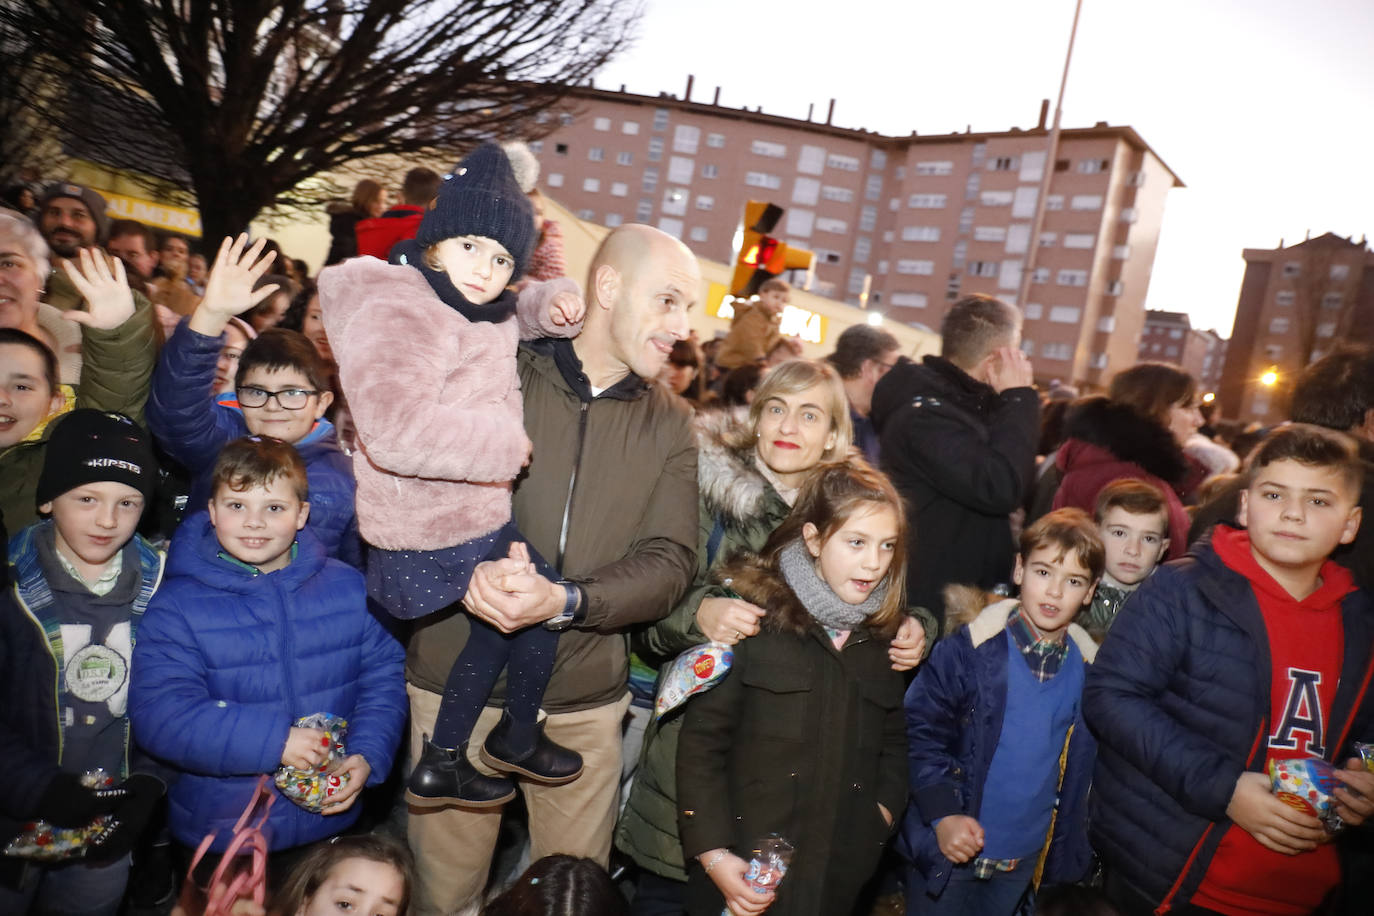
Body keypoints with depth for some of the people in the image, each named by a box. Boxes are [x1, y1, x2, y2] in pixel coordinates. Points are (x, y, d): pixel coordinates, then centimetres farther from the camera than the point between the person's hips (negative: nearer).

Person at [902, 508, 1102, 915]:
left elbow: (1081, 765, 6)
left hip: (1025, 859, 4)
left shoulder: (1087, 668, -3)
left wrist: (1067, 846, 3)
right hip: (950, 850, -3)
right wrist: (942, 814, -20)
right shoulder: (971, 649, -15)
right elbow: (921, 730, -13)